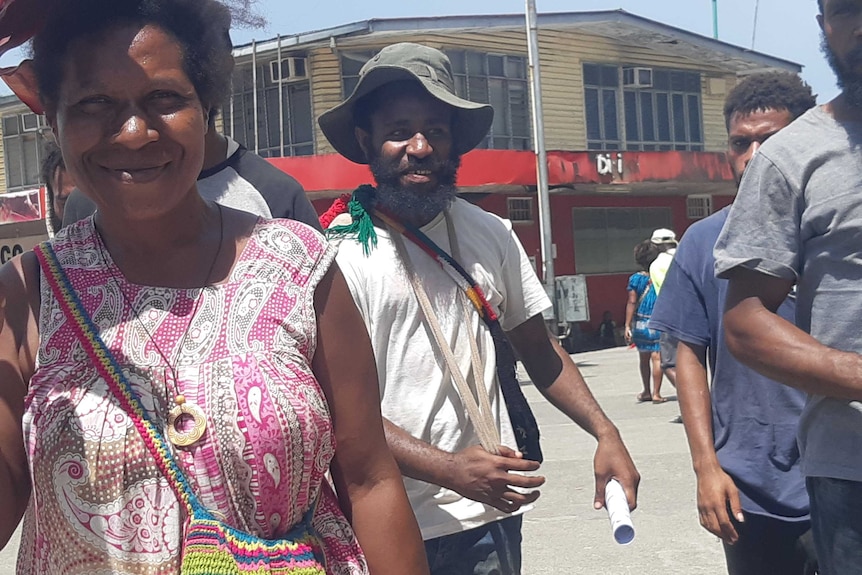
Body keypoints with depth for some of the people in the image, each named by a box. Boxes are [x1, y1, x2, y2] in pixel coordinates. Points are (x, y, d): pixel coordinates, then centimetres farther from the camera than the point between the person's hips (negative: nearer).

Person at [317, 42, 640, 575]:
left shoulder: (491, 234, 3)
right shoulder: (342, 255, -11)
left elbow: (539, 351, 12)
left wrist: (606, 432, 0)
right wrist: (448, 469, -24)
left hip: (493, 512, 5)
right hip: (395, 530, -4)